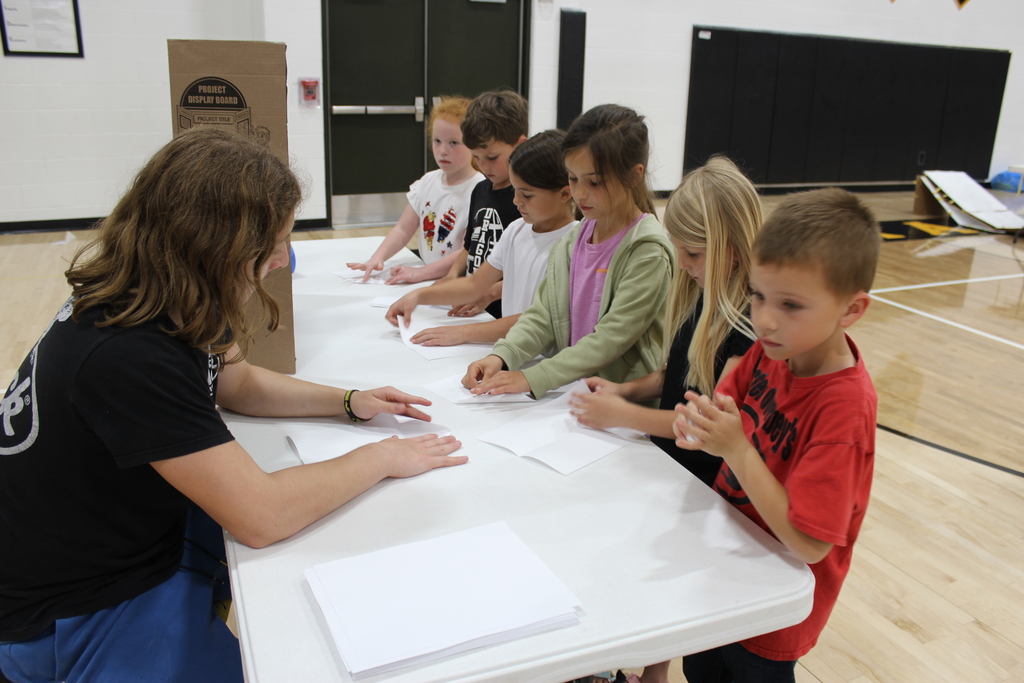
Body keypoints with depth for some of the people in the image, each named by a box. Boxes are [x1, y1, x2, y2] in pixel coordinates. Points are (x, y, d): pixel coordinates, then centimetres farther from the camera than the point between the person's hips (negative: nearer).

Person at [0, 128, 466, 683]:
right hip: (78, 615, -8)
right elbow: (261, 515, -33)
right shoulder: (126, 357, -35)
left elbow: (236, 382, 13)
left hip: (144, 527, 9)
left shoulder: (159, 302, -6)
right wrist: (382, 457, -19)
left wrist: (349, 403, 0)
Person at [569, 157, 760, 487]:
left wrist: (623, 415, -12)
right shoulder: (697, 296, 7)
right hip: (663, 456, 8)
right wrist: (626, 389, 2)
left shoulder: (754, 317, -18)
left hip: (704, 480, -7)